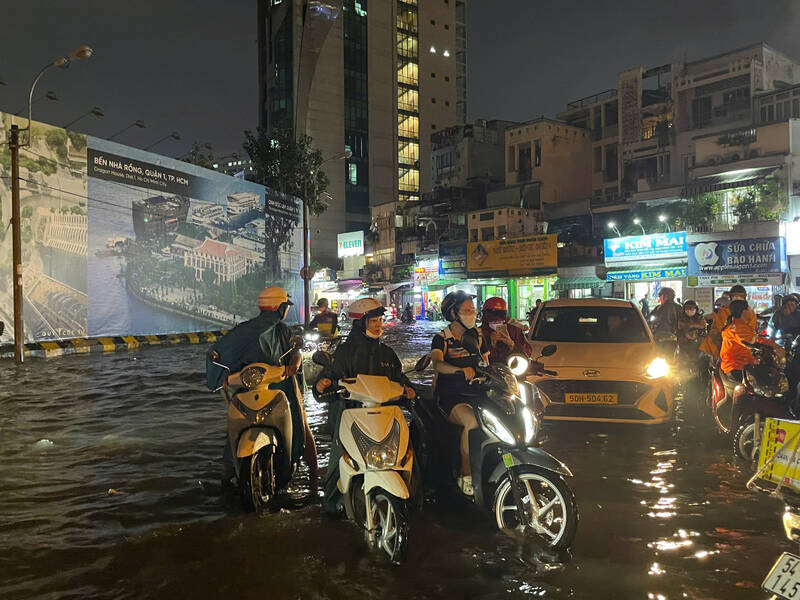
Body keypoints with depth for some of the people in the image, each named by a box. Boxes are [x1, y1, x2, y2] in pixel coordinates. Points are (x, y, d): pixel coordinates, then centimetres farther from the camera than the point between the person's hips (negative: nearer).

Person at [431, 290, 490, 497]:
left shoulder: (477, 336, 15)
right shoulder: (441, 338, -2)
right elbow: (438, 364, -21)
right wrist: (461, 370, -40)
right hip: (450, 396, -5)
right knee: (472, 421, -34)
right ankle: (465, 474, -18)